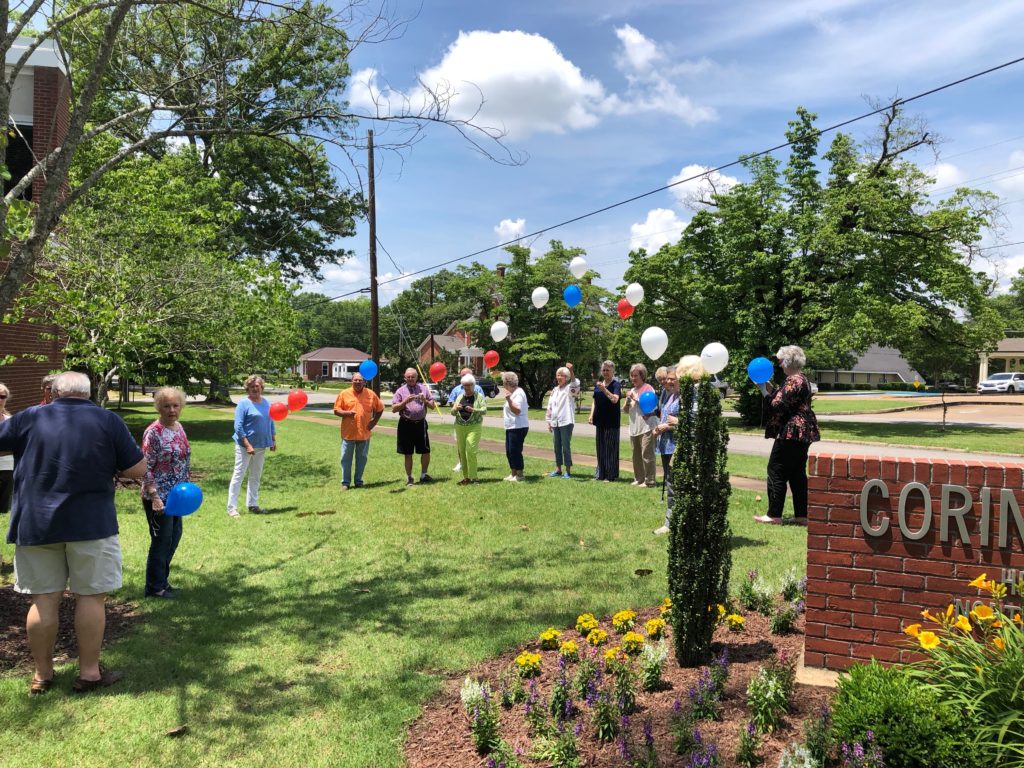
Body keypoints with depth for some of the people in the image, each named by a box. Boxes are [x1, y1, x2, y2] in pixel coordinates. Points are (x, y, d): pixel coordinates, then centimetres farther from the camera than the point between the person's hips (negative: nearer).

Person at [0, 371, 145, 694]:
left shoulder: (29, 418, 0)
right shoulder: (108, 420, -4)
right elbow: (138, 470, -5)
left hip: (36, 524, 2)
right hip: (90, 523, -2)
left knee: (43, 600, 11)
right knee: (90, 597, 7)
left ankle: (42, 674, 23)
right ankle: (89, 672, 15)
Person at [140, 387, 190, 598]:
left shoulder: (179, 428, 7)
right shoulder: (153, 432, -17)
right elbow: (146, 468, -18)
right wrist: (154, 497, -22)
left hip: (175, 494, 8)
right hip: (159, 496, -8)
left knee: (174, 537, 16)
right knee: (162, 540, 2)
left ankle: (161, 579, 30)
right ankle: (155, 587, 17)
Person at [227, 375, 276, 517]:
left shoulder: (266, 403, 9)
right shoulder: (244, 404, -10)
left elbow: (271, 422, 17)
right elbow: (238, 427, -15)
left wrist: (273, 440, 12)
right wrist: (247, 445, -20)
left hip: (261, 446, 6)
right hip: (245, 445, -6)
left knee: (256, 476, 13)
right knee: (238, 475, -2)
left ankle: (252, 504, 23)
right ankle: (232, 507, 2)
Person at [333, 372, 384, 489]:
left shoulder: (371, 394, 4)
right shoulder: (344, 394, 1)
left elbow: (380, 409, 14)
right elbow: (336, 410, 1)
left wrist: (374, 422, 3)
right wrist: (347, 413, -17)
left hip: (364, 433, 1)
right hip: (348, 433, -1)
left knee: (362, 458, 9)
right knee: (346, 458, 3)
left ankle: (358, 481, 21)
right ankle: (345, 482, 12)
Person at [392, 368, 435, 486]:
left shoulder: (423, 388, 9)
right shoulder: (400, 391, 2)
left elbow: (433, 406, 11)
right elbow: (394, 409, -3)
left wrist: (425, 400, -8)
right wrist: (405, 401, -16)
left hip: (421, 423, 2)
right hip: (406, 424, -2)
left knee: (426, 451, 3)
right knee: (408, 454, 6)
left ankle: (423, 475, 21)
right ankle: (409, 478, 19)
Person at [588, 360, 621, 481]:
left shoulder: (616, 384, -8)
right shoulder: (598, 384, 11)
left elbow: (615, 399, -23)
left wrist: (604, 390, -34)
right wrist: (591, 415, 9)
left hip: (611, 421, -6)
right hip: (600, 420, 6)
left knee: (610, 448, -3)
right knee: (600, 447, 11)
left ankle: (611, 475, 4)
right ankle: (600, 474, 19)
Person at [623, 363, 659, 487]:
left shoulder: (648, 388, -3)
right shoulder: (632, 390, 18)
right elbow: (625, 410, 19)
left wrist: (636, 399, -12)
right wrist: (628, 401, -1)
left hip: (646, 427, -7)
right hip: (634, 427, 7)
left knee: (647, 454, -9)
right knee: (636, 455, 10)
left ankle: (650, 481, -6)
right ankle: (638, 479, 18)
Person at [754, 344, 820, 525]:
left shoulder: (793, 381, -16)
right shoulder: (801, 379, 17)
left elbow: (778, 406, -18)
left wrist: (765, 391, -7)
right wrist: (771, 388, 13)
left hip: (791, 433, -10)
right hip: (804, 433, 10)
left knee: (776, 471, -3)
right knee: (798, 473, 12)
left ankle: (774, 514, 1)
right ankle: (802, 515, 14)